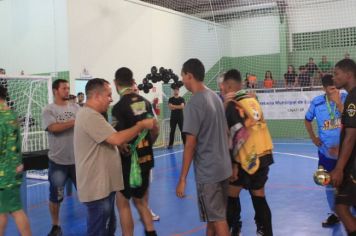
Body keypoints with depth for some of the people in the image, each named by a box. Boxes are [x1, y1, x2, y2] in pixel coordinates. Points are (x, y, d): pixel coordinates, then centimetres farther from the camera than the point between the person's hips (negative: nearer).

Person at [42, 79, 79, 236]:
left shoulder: (76, 108, 5)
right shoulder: (48, 110, -4)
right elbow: (54, 128, -20)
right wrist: (75, 122, -20)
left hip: (78, 159, 2)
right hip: (58, 161, -2)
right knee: (56, 196, 9)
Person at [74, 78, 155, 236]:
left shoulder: (90, 115, 15)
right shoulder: (90, 116, -21)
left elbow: (110, 140, 21)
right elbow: (117, 139, -26)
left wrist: (122, 145, 4)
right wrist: (141, 125, -15)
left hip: (103, 185, 11)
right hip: (97, 188, -11)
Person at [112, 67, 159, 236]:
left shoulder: (119, 107, -18)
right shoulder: (145, 102, 3)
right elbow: (155, 130, 9)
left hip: (129, 162, -7)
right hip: (146, 159, 7)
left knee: (122, 203, 7)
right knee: (140, 200, 20)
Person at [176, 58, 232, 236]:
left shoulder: (193, 104, -17)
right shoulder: (215, 97, 7)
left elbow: (190, 144, -18)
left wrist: (182, 178, -14)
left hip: (207, 171, -8)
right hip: (223, 167, 8)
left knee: (218, 219, 2)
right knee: (213, 216, 21)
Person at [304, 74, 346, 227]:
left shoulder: (346, 99, -10)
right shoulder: (317, 102, -5)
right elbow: (308, 120, 11)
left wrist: (338, 103, -26)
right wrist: (313, 138, 2)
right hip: (326, 150, 2)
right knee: (329, 183, 12)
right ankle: (334, 214, 29)